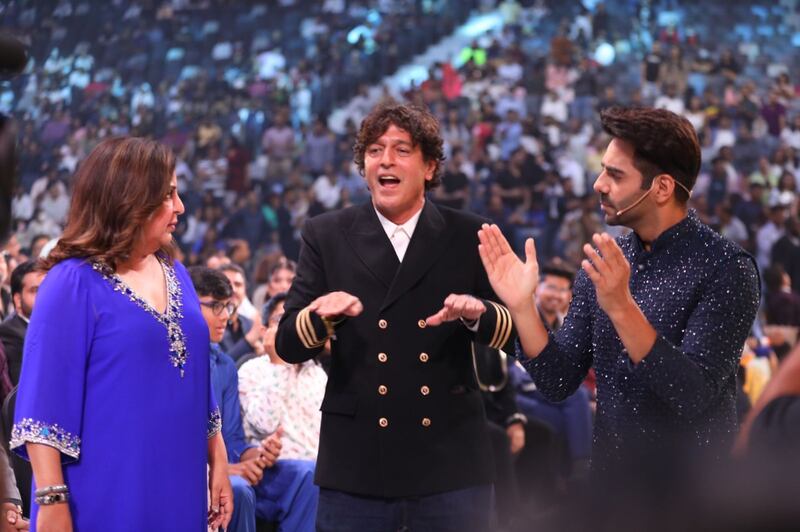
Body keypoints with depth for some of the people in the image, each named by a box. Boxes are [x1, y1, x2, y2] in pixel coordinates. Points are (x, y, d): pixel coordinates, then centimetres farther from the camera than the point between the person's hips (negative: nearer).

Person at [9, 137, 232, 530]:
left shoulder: (175, 274, 10)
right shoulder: (73, 283, -10)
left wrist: (218, 464, 12)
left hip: (177, 491, 6)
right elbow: (45, 402, -14)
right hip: (105, 498, -6)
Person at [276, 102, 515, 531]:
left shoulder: (469, 237, 5)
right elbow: (288, 346, 0)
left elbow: (517, 332, 2)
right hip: (356, 463, 0)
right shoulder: (326, 236, 5)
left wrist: (477, 314, -19)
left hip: (451, 461, 0)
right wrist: (321, 315, -21)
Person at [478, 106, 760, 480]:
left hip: (691, 492, -5)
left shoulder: (725, 267, -15)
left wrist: (622, 309, -33)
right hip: (610, 478, 5)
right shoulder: (602, 261, 1)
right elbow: (559, 383, 0)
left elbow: (695, 395, -24)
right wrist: (521, 306, -14)